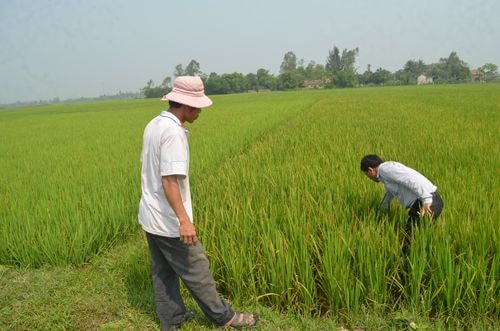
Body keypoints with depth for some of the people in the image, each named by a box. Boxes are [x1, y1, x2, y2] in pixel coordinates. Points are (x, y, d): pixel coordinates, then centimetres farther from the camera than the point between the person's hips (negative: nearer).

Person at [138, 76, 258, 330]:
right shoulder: (172, 131, -23)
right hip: (168, 221, -9)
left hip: (150, 216, 9)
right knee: (196, 271, 6)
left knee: (163, 272, 18)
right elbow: (169, 179, -28)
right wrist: (184, 220, -30)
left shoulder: (153, 125, 6)